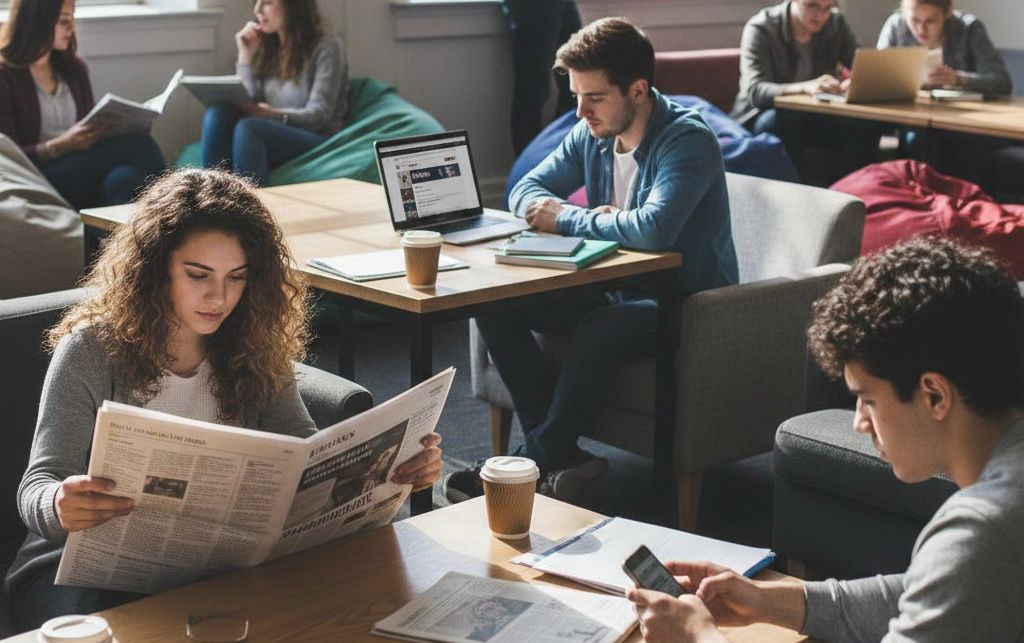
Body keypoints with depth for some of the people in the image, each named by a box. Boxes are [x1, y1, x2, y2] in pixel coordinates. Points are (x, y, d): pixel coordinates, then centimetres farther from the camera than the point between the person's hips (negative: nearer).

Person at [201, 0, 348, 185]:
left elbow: (319, 116, -11)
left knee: (248, 128, -32)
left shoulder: (326, 47, -2)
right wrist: (246, 56, 4)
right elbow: (248, 105, 9)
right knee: (217, 114, -21)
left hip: (317, 140, -6)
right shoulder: (267, 48, 17)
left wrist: (273, 114, -26)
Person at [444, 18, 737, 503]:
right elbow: (526, 192, 6)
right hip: (618, 289, 8)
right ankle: (560, 456, -15)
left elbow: (653, 228, -36)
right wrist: (591, 220, -16)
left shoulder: (688, 141, -21)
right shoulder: (591, 134, 2)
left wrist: (565, 219, -20)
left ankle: (537, 464, -18)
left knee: (599, 330, -37)